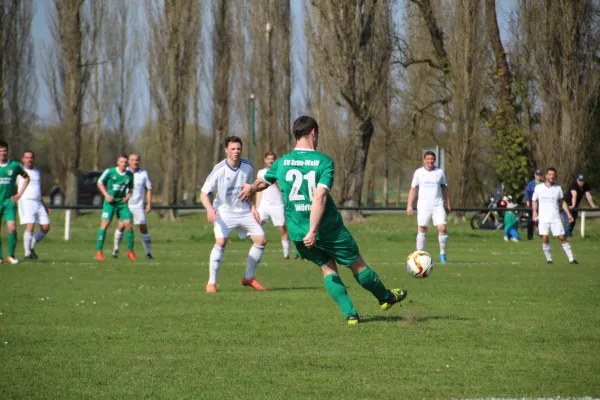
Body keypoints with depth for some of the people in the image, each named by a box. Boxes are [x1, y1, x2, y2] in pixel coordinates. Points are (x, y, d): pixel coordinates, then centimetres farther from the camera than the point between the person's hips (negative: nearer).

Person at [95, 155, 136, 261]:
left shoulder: (130, 175, 4)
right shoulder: (110, 172, -6)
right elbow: (100, 182, 3)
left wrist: (128, 196, -1)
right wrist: (106, 195, -9)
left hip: (122, 202, 3)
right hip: (110, 202, -3)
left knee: (128, 224, -4)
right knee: (105, 224, -12)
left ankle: (130, 251, 10)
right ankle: (98, 251, -6)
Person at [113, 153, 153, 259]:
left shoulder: (144, 173, 3)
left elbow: (149, 189, 8)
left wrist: (149, 204, 1)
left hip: (139, 206, 0)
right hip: (125, 205, 0)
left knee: (143, 228, -2)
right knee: (121, 226, -11)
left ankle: (148, 252, 6)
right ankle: (116, 249, 4)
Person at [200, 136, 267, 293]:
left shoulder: (248, 167, -5)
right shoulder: (219, 170, -19)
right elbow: (204, 193, -17)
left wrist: (252, 207, 1)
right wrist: (210, 208, -36)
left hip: (244, 211, 5)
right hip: (224, 212, -5)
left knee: (261, 240, 0)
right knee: (221, 242, -25)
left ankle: (249, 277, 19)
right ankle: (211, 282, -15)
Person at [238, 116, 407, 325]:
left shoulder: (282, 162, 1)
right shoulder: (324, 161, -12)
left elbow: (263, 182, 21)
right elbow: (320, 197, -23)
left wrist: (251, 188, 45)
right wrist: (313, 231, -26)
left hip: (297, 231, 4)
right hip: (328, 228, -4)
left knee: (328, 268, 16)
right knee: (357, 264, 14)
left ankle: (350, 314, 8)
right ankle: (385, 298, 33)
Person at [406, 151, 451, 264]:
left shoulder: (440, 172, 7)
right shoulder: (419, 172, 4)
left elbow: (444, 188, 15)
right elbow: (413, 189, 7)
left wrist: (447, 204, 11)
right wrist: (409, 205, 1)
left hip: (438, 206, 0)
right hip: (423, 206, 0)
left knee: (442, 228, -12)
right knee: (422, 230, 0)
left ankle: (442, 253, 1)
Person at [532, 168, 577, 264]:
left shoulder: (558, 188, 6)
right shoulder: (538, 188, 2)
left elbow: (562, 202, 15)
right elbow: (534, 201, 10)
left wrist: (568, 213, 8)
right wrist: (534, 212, -6)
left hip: (555, 218, 1)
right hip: (543, 218, -1)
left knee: (562, 237, -4)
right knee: (545, 238, -10)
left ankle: (571, 259, -1)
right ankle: (548, 258, 4)